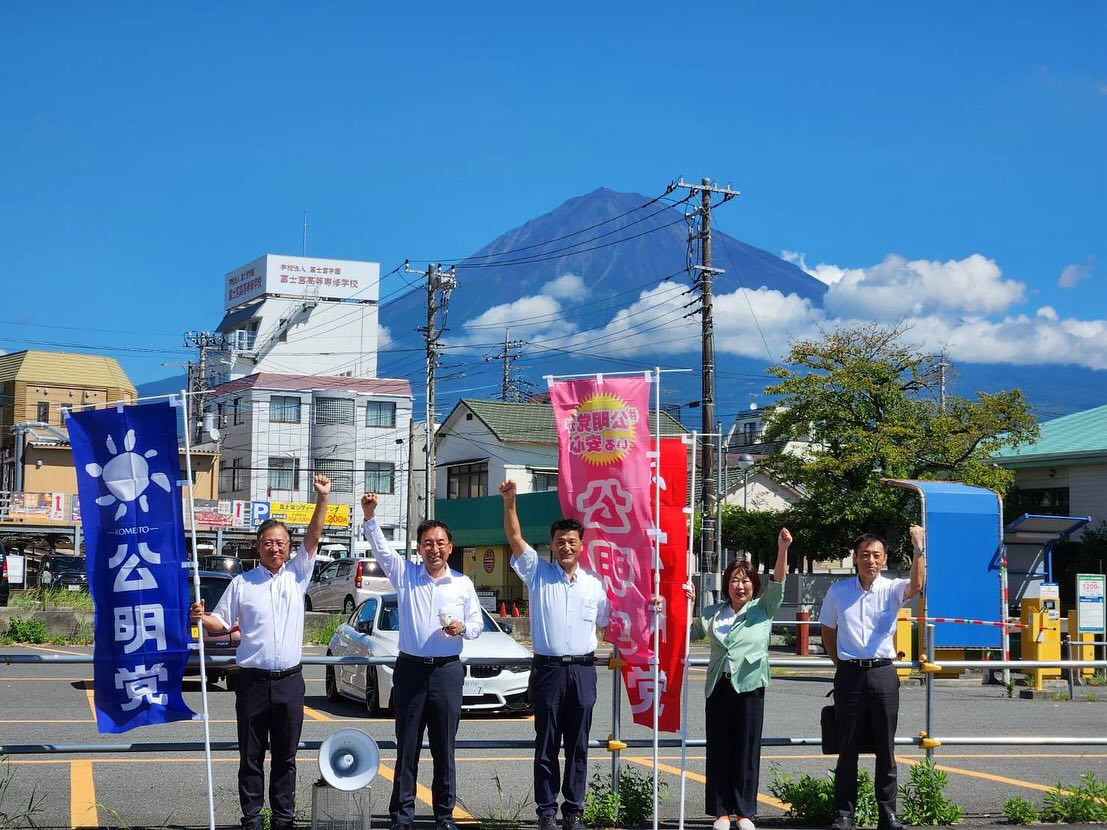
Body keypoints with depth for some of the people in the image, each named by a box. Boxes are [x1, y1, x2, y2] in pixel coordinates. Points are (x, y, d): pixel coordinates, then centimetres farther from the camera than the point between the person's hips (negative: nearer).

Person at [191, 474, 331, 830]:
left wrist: (322, 500, -9)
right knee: (251, 757, 4)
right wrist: (202, 617, -14)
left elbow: (313, 538, -1)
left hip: (290, 680, 1)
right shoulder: (242, 583, 3)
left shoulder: (297, 575, 6)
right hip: (253, 680, -1)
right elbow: (221, 624, 6)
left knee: (285, 757, 8)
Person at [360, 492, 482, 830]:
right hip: (410, 668, 0)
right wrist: (369, 517, -17)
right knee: (407, 747, 3)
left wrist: (462, 628, -10)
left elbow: (477, 624, 11)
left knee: (444, 747, 3)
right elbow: (380, 547, -3)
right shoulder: (405, 574, 6)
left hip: (447, 671, 0)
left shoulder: (463, 584, 6)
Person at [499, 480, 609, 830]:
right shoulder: (538, 573, 3)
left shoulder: (595, 583, 9)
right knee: (546, 744, 3)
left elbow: (608, 623, 20)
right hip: (548, 669, -2)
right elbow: (515, 537, -7)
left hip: (583, 671, 2)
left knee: (578, 745, 5)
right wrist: (509, 502, -18)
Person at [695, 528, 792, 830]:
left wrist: (782, 549, -22)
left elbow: (778, 582, -8)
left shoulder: (763, 609, 6)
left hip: (749, 686, -2)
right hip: (719, 687, 2)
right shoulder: (713, 613, 13)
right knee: (719, 750, 3)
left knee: (747, 750, 1)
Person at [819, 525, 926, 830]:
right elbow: (828, 631, 17)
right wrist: (840, 664, 11)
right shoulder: (838, 591, 5)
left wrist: (918, 549, -37)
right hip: (849, 674, 0)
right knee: (848, 748, 4)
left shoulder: (892, 590, 1)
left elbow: (916, 585, -22)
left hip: (883, 673, 0)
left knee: (886, 748, 4)